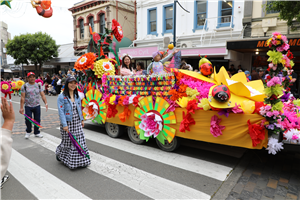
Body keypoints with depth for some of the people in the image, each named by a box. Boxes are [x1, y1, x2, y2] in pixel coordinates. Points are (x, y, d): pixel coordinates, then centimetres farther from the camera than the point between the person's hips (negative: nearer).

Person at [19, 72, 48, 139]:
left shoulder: (38, 85, 5)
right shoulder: (25, 86, -2)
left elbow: (42, 95, 1)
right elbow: (22, 97, -5)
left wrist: (46, 103, -12)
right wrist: (21, 107, -9)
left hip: (37, 106, 2)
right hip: (28, 106, -2)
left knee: (37, 120, 7)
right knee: (28, 120, 0)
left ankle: (36, 132, 23)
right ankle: (28, 132, 25)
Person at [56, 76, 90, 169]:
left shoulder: (77, 96, 8)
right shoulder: (62, 97, -10)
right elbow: (61, 111, -14)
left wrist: (82, 120, 13)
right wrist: (64, 125, -18)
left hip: (77, 123, 5)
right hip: (68, 123, -5)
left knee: (80, 141, 6)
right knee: (68, 142, 7)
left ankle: (80, 160, 21)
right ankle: (59, 153, 38)